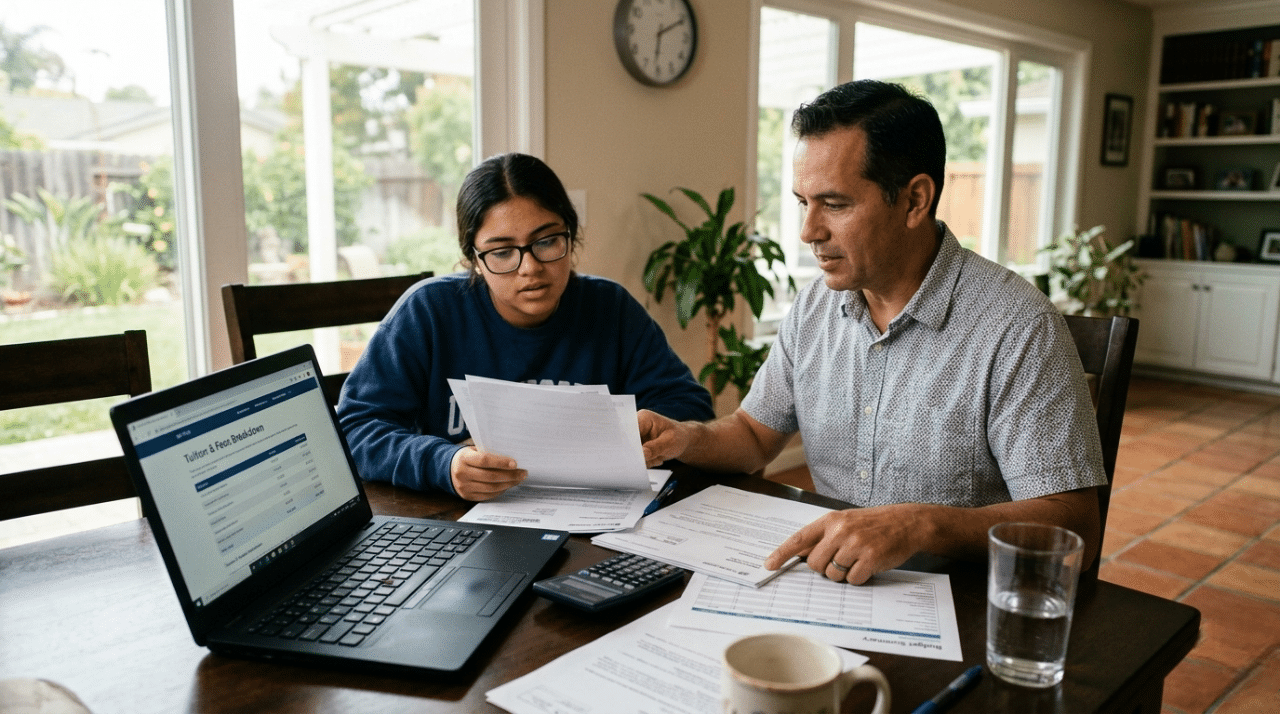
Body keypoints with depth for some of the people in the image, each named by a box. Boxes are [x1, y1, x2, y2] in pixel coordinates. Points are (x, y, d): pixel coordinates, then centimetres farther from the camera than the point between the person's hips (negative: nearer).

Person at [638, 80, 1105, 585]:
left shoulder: (1017, 328, -16)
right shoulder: (813, 307, 4)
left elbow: (1073, 527, -19)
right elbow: (755, 434, 14)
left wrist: (920, 526, -34)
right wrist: (685, 439, -7)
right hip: (829, 582, 6)